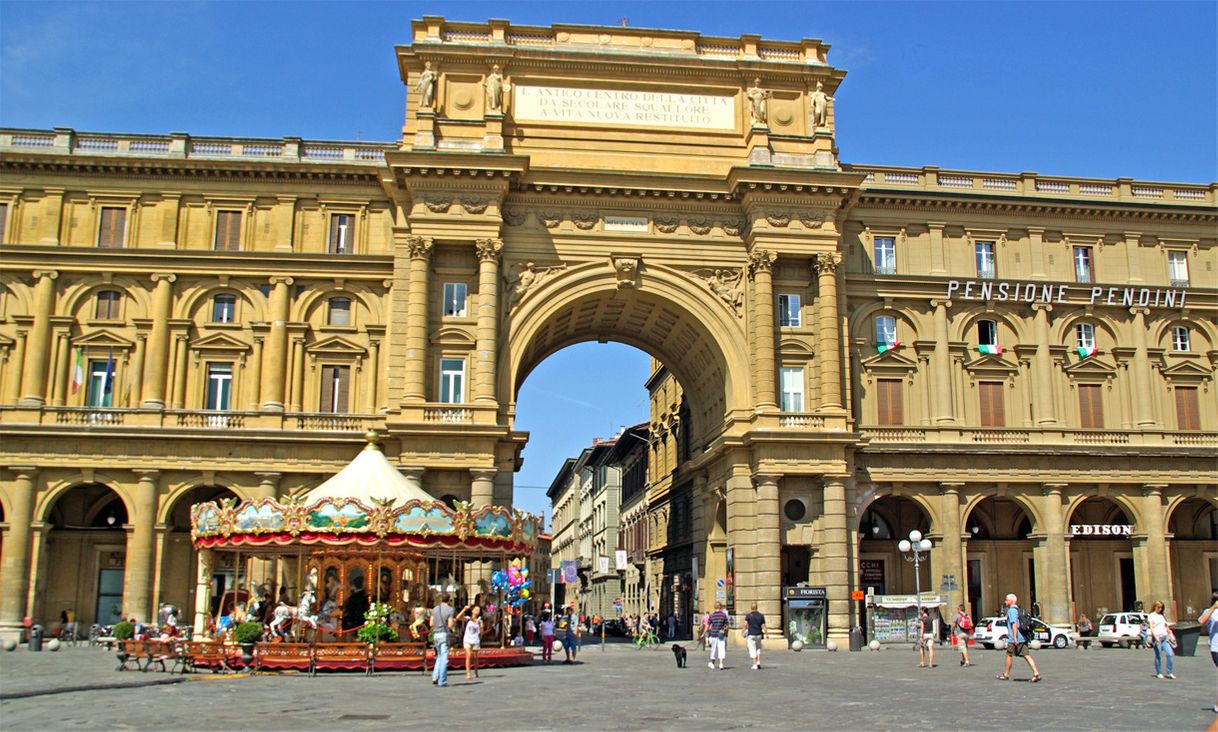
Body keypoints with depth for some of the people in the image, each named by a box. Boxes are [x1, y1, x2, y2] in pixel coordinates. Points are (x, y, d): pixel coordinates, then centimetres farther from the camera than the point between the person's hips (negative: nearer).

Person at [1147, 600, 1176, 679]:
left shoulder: (1162, 616, 20)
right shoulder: (1151, 616, 2)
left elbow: (1166, 627, 25)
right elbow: (1151, 627, -7)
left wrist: (1171, 634, 14)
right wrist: (1156, 636, -20)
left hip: (1164, 637, 5)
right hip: (1157, 638, -5)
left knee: (1170, 654, -8)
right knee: (1158, 656, -1)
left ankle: (1169, 673, -1)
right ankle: (1159, 673, 10)